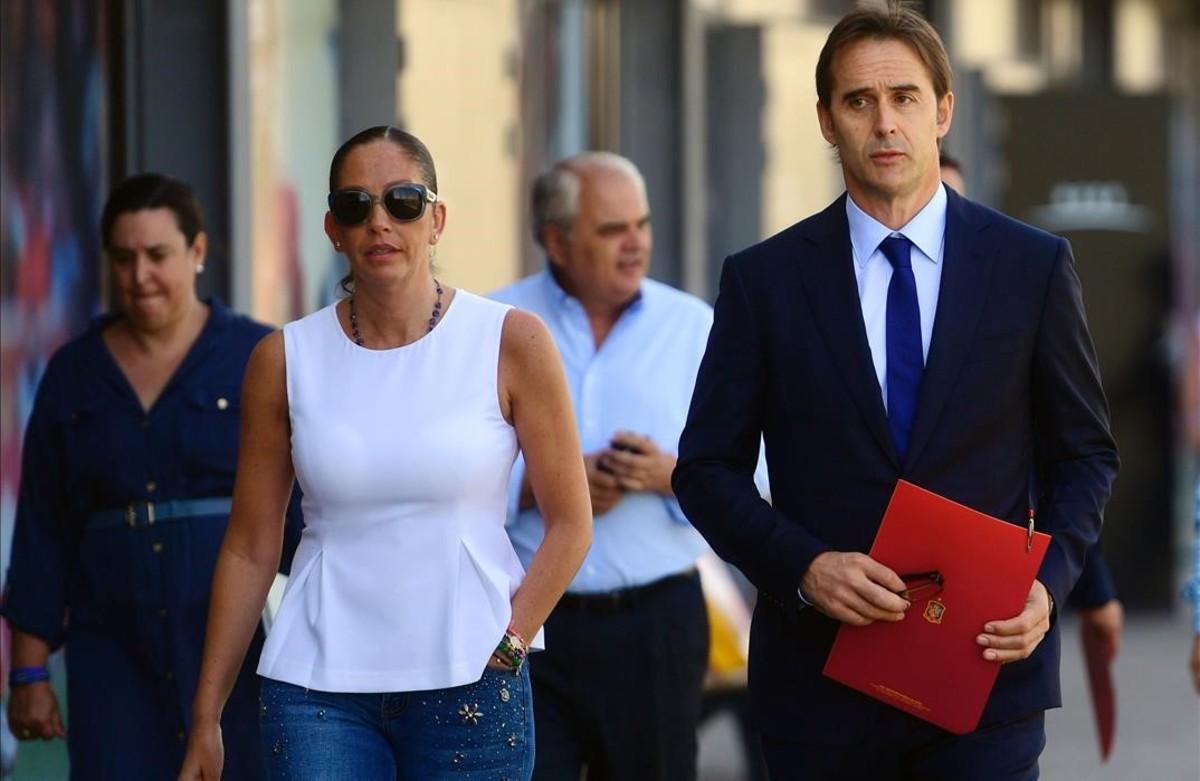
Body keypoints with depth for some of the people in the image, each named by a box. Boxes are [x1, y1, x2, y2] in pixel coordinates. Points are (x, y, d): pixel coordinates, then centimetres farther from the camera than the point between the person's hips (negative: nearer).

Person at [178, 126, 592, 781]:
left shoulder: (511, 342, -1)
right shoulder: (285, 359, 3)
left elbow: (570, 524, 1)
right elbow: (249, 549, 6)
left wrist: (506, 647, -10)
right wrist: (206, 718, 5)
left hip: (468, 686, -1)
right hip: (318, 689, 1)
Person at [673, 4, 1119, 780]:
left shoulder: (1034, 265, 4)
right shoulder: (764, 279, 3)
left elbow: (1085, 453, 10)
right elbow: (708, 469, 5)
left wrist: (1049, 582, -8)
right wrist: (804, 566, -12)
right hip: (822, 677, 0)